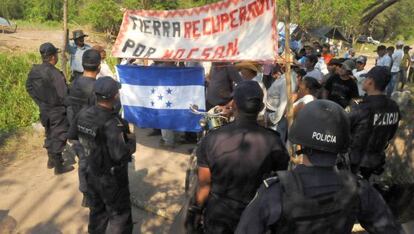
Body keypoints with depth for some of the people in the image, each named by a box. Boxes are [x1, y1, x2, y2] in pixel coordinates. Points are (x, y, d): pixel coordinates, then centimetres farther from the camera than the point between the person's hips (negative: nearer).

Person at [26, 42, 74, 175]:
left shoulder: (34, 71, -3)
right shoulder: (54, 74, -26)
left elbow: (29, 87, 8)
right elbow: (63, 94, -25)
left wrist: (40, 102, 14)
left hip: (44, 109, 8)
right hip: (57, 111, -7)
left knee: (50, 134, 23)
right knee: (58, 137, 5)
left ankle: (51, 160, 38)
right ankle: (59, 166, 15)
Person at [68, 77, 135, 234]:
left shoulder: (83, 114, -7)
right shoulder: (111, 124, -31)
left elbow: (72, 135, 8)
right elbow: (120, 155, -34)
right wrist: (131, 141, -17)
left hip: (92, 174, 7)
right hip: (111, 179, -7)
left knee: (97, 210, 26)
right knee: (120, 215, 11)